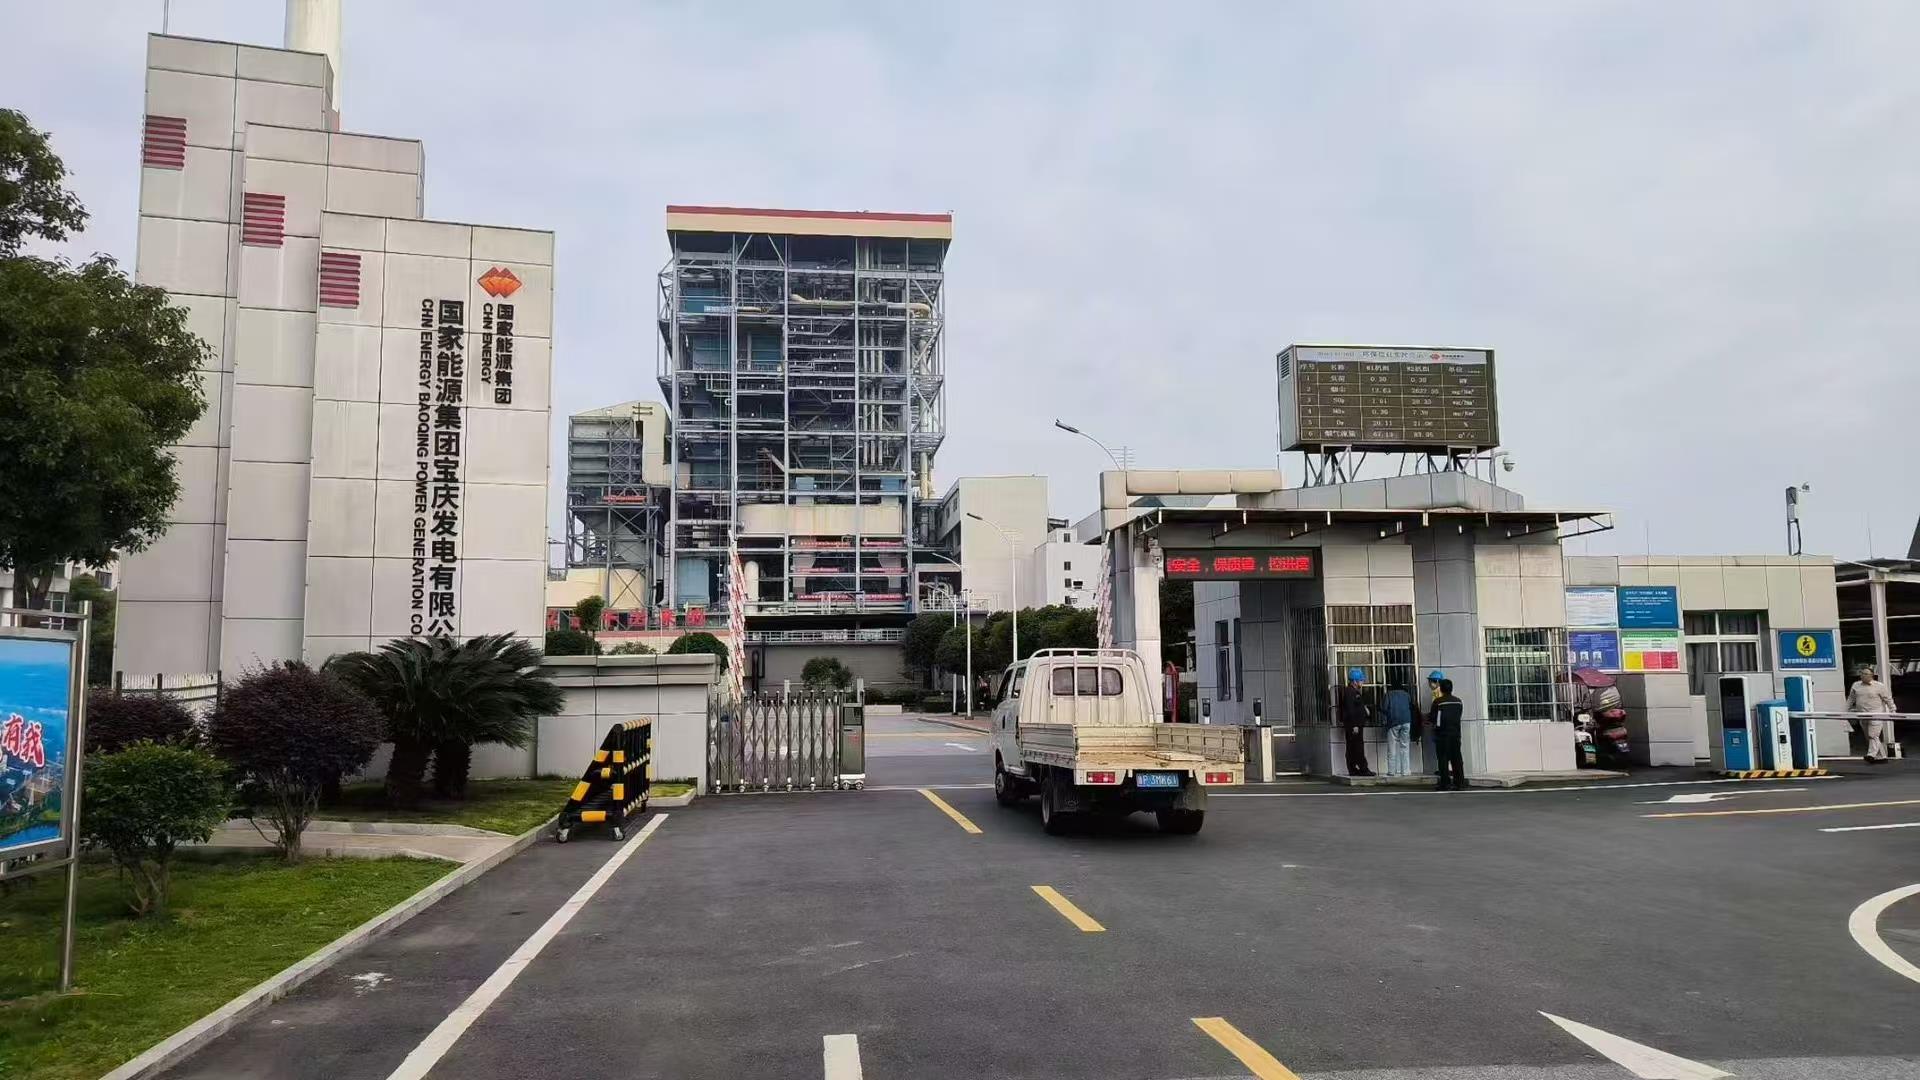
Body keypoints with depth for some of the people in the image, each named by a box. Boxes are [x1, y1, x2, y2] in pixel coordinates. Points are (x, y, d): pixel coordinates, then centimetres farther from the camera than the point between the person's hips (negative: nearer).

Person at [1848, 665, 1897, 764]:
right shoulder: (1856, 686, 11)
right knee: (1868, 737, 6)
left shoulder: (1879, 686, -2)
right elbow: (1850, 699, 19)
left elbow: (1888, 699, 2)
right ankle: (1881, 757, 15)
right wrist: (1847, 711, 17)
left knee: (1873, 735, -16)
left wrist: (1892, 711, -1)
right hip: (1862, 716, 5)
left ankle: (1871, 755, -23)